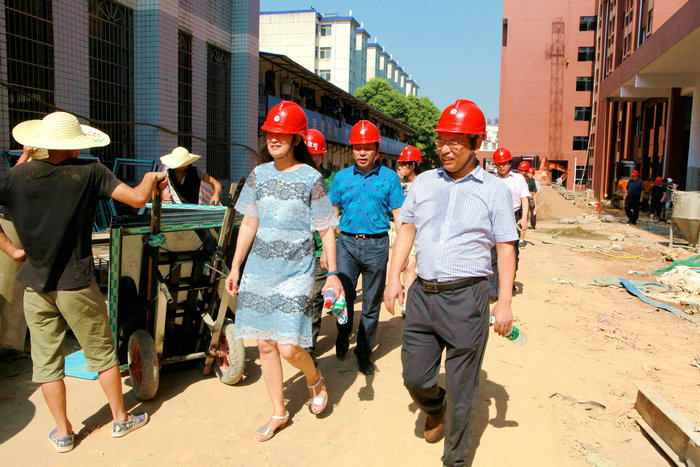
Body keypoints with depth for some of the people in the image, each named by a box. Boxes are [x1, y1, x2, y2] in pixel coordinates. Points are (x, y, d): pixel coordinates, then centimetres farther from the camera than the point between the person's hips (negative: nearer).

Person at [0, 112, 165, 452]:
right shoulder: (90, 172, -10)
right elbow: (137, 198, -14)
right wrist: (150, 179, 6)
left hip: (35, 285, 3)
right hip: (76, 284, -2)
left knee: (46, 360, 13)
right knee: (101, 351, 12)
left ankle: (62, 432, 24)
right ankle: (120, 419, 26)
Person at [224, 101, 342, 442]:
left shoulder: (311, 178, -4)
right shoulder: (258, 175, 8)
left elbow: (326, 229, -3)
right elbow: (249, 223, 12)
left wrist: (333, 273, -8)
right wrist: (235, 267, 9)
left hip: (295, 272, -4)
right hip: (259, 270, 5)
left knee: (289, 348, -10)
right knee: (266, 344, 9)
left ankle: (315, 379, 26)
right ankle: (278, 412, 28)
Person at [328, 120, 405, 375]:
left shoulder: (389, 177, 2)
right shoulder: (341, 177, 7)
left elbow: (399, 215, 3)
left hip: (377, 244, -1)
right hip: (347, 242, 1)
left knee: (371, 303, 6)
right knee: (343, 296, -1)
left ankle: (364, 351, 23)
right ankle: (343, 335, 31)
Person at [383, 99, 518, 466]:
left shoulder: (494, 190, 0)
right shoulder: (424, 182, 10)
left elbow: (506, 247, 0)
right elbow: (407, 229, 13)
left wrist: (505, 301, -5)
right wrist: (394, 277, 5)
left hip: (466, 297, -3)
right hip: (422, 294, 4)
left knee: (461, 390, 6)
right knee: (415, 376, 10)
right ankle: (436, 408, 45)